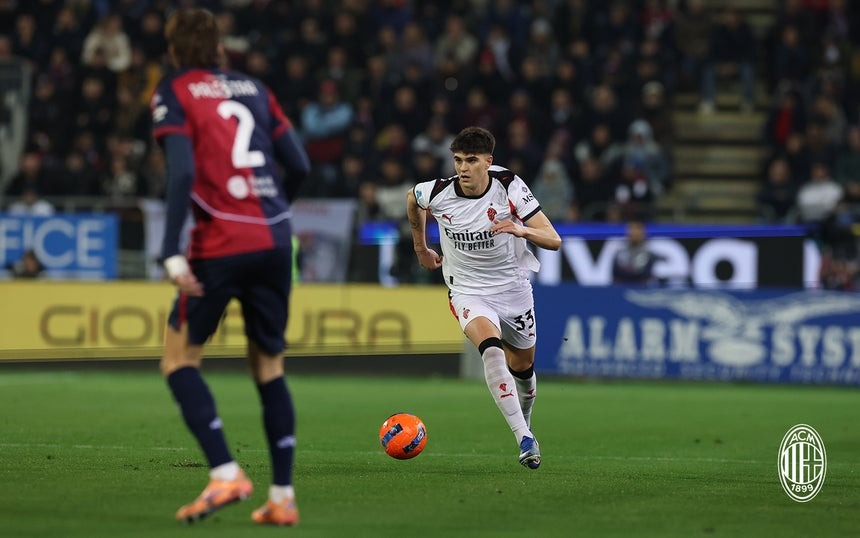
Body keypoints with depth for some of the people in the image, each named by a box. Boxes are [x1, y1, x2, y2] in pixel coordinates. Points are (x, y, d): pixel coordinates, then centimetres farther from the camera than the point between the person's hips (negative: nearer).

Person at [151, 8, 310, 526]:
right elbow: (299, 164, 12)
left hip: (221, 245, -5)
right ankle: (283, 496, 10)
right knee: (270, 366, 13)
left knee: (180, 358, 6)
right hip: (275, 240, 5)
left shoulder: (174, 93, 1)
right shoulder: (253, 88, 15)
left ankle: (225, 472, -9)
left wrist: (172, 252, -16)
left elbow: (182, 170, -13)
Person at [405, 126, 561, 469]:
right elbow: (411, 198, 13)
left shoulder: (510, 187, -16)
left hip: (514, 289, 1)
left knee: (522, 368, 14)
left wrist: (521, 230, -38)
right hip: (468, 291, -1)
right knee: (491, 349, -30)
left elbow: (553, 240, -18)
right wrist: (421, 248, 21)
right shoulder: (438, 194, -14)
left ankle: (525, 423, 49)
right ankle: (524, 440, -34)